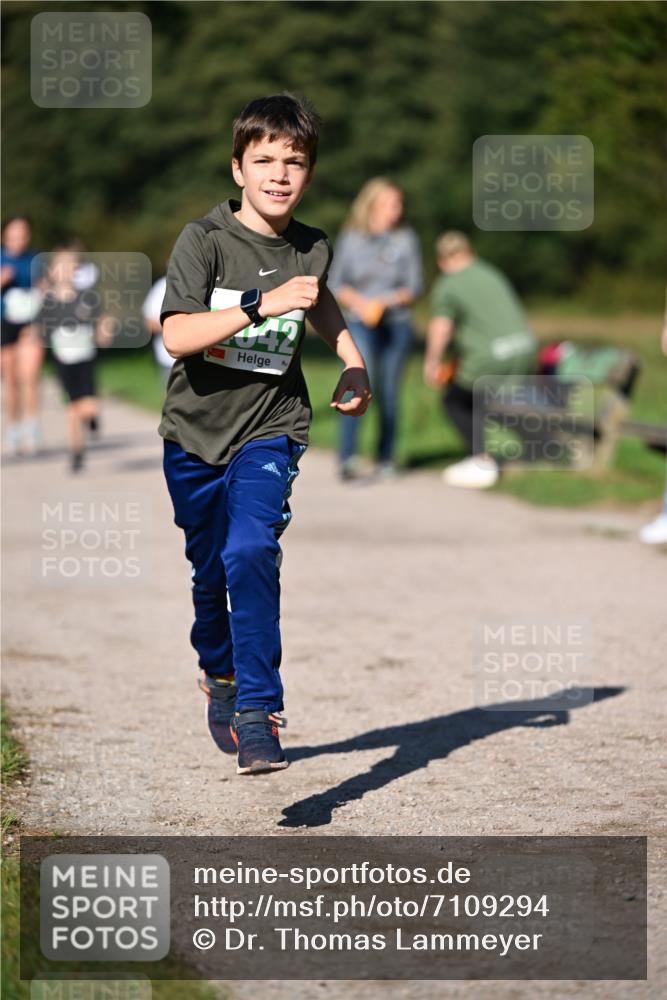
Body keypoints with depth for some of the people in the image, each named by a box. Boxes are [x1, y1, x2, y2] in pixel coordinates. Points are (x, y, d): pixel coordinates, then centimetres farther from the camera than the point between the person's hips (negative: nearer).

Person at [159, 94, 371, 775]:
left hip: (269, 427, 0)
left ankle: (258, 715, -21)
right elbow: (177, 336, -26)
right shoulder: (204, 238, -13)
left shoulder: (312, 250, -1)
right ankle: (219, 675, 42)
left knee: (251, 552, -22)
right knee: (210, 569, 13)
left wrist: (352, 361, 9)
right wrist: (263, 304, -34)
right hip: (195, 431, 0)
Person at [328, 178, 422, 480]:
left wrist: (391, 300, -14)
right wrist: (358, 302, -13)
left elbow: (414, 287, 4)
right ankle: (347, 457, -22)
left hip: (396, 326, 2)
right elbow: (335, 284, 4)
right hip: (359, 324, -2)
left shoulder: (406, 239, 3)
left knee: (389, 393, 4)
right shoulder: (351, 238, 1)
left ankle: (386, 459, 18)